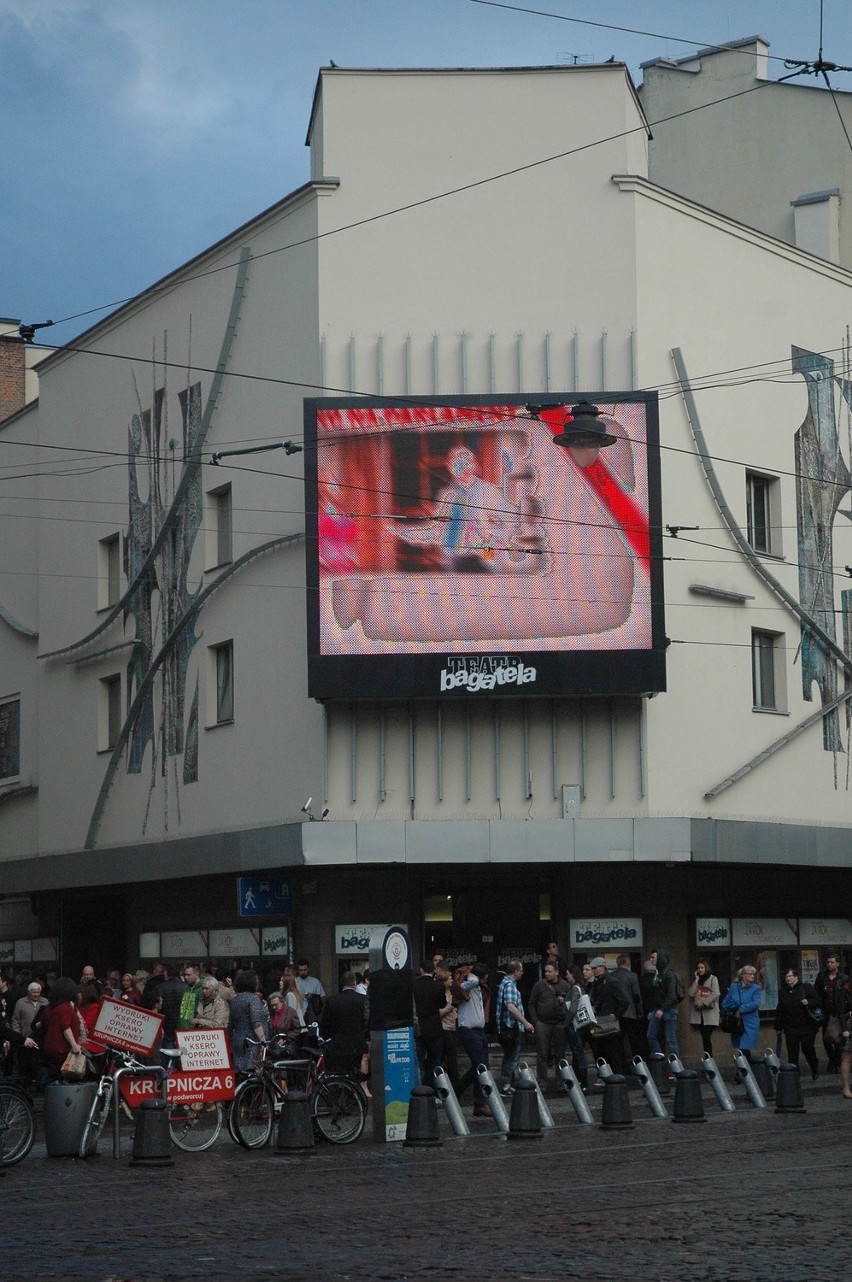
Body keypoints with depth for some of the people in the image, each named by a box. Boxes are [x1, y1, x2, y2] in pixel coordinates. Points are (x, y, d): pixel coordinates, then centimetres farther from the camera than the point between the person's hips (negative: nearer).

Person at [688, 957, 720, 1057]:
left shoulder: (713, 979, 3)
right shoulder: (695, 980, 16)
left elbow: (715, 993, -9)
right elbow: (690, 993, 2)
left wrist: (703, 1003, -12)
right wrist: (696, 980, -1)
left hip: (710, 1012, -4)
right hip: (698, 1013, 4)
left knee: (707, 1037, -11)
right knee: (704, 1037, 2)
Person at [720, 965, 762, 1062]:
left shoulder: (756, 988, 1)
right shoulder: (734, 987, 11)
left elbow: (755, 1004, -12)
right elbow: (725, 1003, 12)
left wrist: (740, 1009, -13)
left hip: (750, 1024, -4)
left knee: (744, 1048, -10)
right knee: (741, 1048, 6)